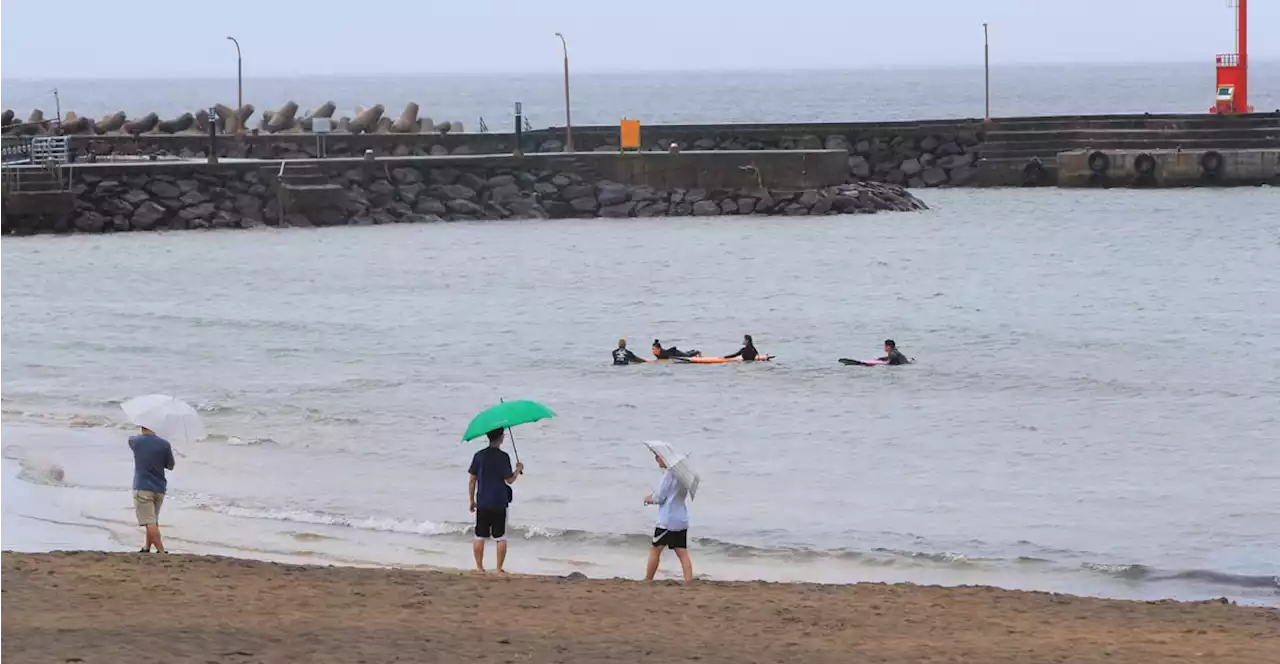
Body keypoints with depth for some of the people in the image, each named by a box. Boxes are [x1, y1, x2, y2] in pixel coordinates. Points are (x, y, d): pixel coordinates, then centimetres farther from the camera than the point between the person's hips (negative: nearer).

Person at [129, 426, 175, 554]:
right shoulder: (164, 445, -6)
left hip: (142, 488, -3)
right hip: (159, 488, 3)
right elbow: (170, 466, 5)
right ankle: (147, 547, 35)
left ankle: (161, 551, -15)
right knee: (153, 521, 22)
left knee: (150, 523, -6)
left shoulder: (135, 441, -8)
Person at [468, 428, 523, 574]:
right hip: (499, 503, -2)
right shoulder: (503, 457, -10)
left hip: (482, 503, 3)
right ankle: (499, 568, 5)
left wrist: (472, 500, 12)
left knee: (480, 537, 9)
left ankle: (479, 567, 9)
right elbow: (509, 480, -10)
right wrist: (518, 469, 9)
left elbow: (472, 480, 2)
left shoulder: (479, 456, 0)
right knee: (501, 537, 6)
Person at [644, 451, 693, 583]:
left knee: (655, 550, 6)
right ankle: (689, 581, -7)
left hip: (667, 520, -7)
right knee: (683, 553, 3)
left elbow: (659, 497, -14)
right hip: (682, 520, 7)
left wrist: (650, 498, 8)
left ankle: (648, 580, 14)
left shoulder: (668, 473, -14)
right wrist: (654, 496, 12)